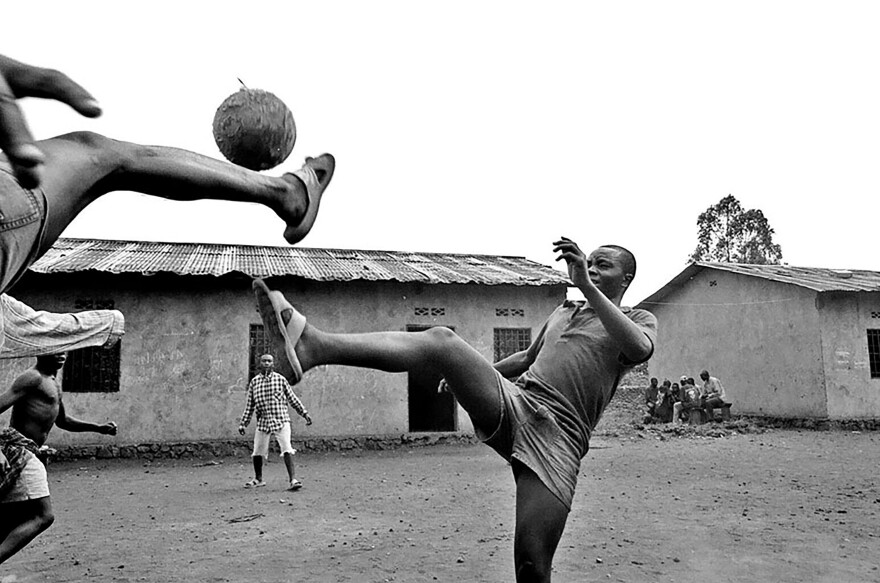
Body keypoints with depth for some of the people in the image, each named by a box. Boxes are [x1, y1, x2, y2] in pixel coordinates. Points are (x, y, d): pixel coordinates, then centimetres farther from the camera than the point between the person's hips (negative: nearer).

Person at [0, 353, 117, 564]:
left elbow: (62, 420, 32)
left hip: (25, 453, 10)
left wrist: (98, 427, 24)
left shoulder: (53, 382, 21)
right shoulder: (33, 378, -9)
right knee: (43, 516, -15)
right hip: (18, 450, -10)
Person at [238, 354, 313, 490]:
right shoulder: (254, 382, 7)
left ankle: (292, 480, -11)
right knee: (257, 453, 8)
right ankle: (258, 479, 30)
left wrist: (305, 414, 6)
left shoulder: (280, 379, 3)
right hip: (263, 422, 2)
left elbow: (292, 399, 8)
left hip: (281, 420, -2)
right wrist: (243, 423, 9)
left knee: (287, 451, -13)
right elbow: (250, 405, 13)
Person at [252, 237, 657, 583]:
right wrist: (470, 371, 41)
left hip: (556, 437, -4)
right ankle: (313, 345, -40)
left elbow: (641, 349, -13)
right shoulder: (563, 311, 29)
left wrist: (587, 286, -21)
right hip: (513, 401, 4)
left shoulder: (639, 320, 13)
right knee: (441, 339, -22)